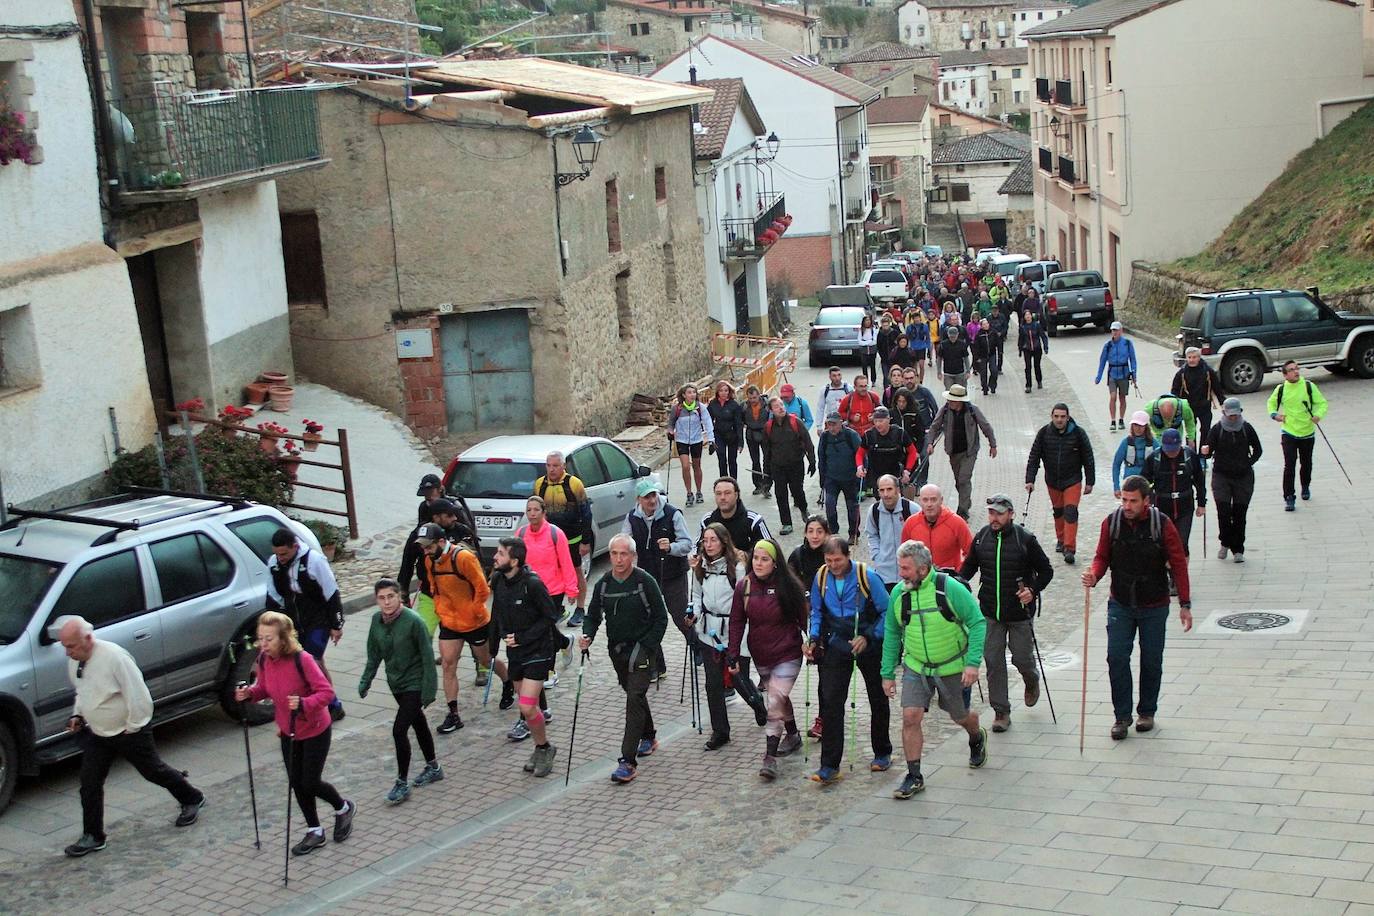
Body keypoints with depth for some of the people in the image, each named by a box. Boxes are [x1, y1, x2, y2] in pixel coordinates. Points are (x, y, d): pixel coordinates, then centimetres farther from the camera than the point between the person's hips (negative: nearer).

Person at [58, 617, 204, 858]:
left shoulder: (114, 656, -29)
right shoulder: (74, 660, -3)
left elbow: (139, 695, -25)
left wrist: (132, 726, -17)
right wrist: (77, 715, 2)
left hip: (129, 733, -6)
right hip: (96, 733, 6)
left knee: (153, 771, 11)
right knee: (89, 783, 1)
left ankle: (192, 799, 34)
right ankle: (92, 836, 12)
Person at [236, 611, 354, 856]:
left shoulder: (302, 660, -29)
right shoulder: (263, 659, -10)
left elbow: (326, 691, -25)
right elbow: (264, 688, 7)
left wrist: (304, 704, -41)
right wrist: (249, 694, -14)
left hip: (315, 730, -6)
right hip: (288, 732, 6)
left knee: (310, 783, 1)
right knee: (296, 783, 11)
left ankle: (343, 808, 31)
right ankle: (314, 832, 28)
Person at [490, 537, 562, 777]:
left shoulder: (533, 584, -22)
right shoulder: (498, 579, -1)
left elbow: (550, 616, -15)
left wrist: (522, 638, -18)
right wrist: (493, 647, 13)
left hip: (537, 652, -7)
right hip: (515, 653, 7)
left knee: (527, 708, -11)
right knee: (526, 705, 14)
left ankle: (544, 748, 12)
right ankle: (541, 749, 32)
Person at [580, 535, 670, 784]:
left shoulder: (645, 582, -13)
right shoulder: (603, 584, 1)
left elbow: (661, 618, -7)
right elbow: (593, 615, 10)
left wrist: (647, 647, -15)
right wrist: (587, 636, -10)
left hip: (642, 650, -6)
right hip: (617, 650, 6)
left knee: (635, 698, -15)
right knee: (633, 694, 21)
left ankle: (628, 762, -17)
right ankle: (649, 737, 45)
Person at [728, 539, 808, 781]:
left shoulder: (789, 586, -11)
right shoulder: (744, 586, -4)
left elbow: (804, 618, -4)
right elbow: (737, 622, -1)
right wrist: (733, 656, -4)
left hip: (787, 655, -4)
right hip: (760, 656, 4)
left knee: (775, 702, -13)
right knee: (779, 698, 21)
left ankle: (770, 757, -11)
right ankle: (792, 735, 43)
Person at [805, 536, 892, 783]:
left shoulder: (868, 577, -18)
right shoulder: (821, 578, -5)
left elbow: (887, 612, -11)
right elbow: (817, 612, 9)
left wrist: (868, 637, -20)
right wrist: (813, 639, -5)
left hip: (869, 645, -2)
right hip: (837, 645, 2)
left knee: (878, 701, 13)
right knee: (831, 701, -9)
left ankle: (882, 754, 33)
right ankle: (829, 766, -8)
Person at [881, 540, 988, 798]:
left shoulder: (950, 588, -19)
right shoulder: (898, 593, -6)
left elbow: (978, 623, -14)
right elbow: (892, 634, 5)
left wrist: (973, 663, -21)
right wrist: (888, 673, 4)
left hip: (953, 668, -2)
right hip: (916, 668, 2)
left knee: (961, 717, 15)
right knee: (910, 717, -12)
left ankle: (977, 738, 51)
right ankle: (914, 777, 0)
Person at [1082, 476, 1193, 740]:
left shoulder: (1162, 525, -12)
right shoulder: (1111, 523, -6)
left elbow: (1178, 564, -6)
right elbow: (1102, 556, 4)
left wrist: (1185, 604, -7)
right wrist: (1094, 575, -19)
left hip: (1154, 607, -1)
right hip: (1120, 605, 1)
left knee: (1151, 661, 9)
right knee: (1116, 658, -6)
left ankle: (1147, 712, 26)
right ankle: (1122, 715, 4)